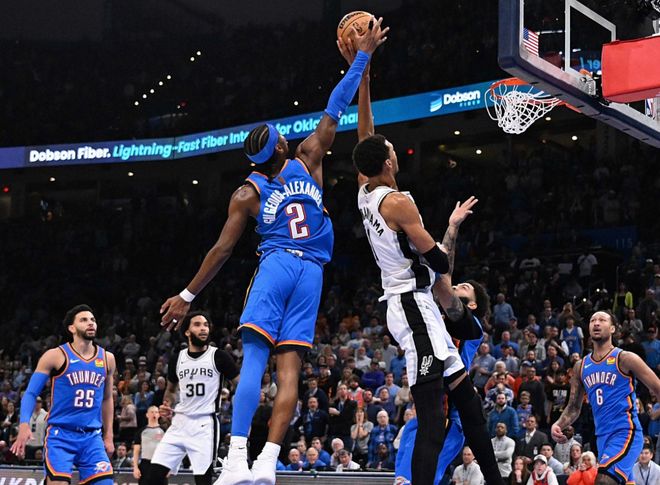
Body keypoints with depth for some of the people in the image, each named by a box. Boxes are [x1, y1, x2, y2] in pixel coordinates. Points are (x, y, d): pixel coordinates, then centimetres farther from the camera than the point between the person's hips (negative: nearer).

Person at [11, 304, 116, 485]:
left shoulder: (106, 359, 9)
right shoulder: (56, 356, -4)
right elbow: (31, 393, -3)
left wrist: (108, 436, 17)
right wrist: (24, 424, -19)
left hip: (92, 437, 4)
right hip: (60, 435, -4)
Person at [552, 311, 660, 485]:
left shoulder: (625, 359, -5)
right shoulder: (581, 367, 13)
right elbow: (574, 407, 19)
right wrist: (558, 425, 1)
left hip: (625, 433, -7)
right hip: (602, 436, 7)